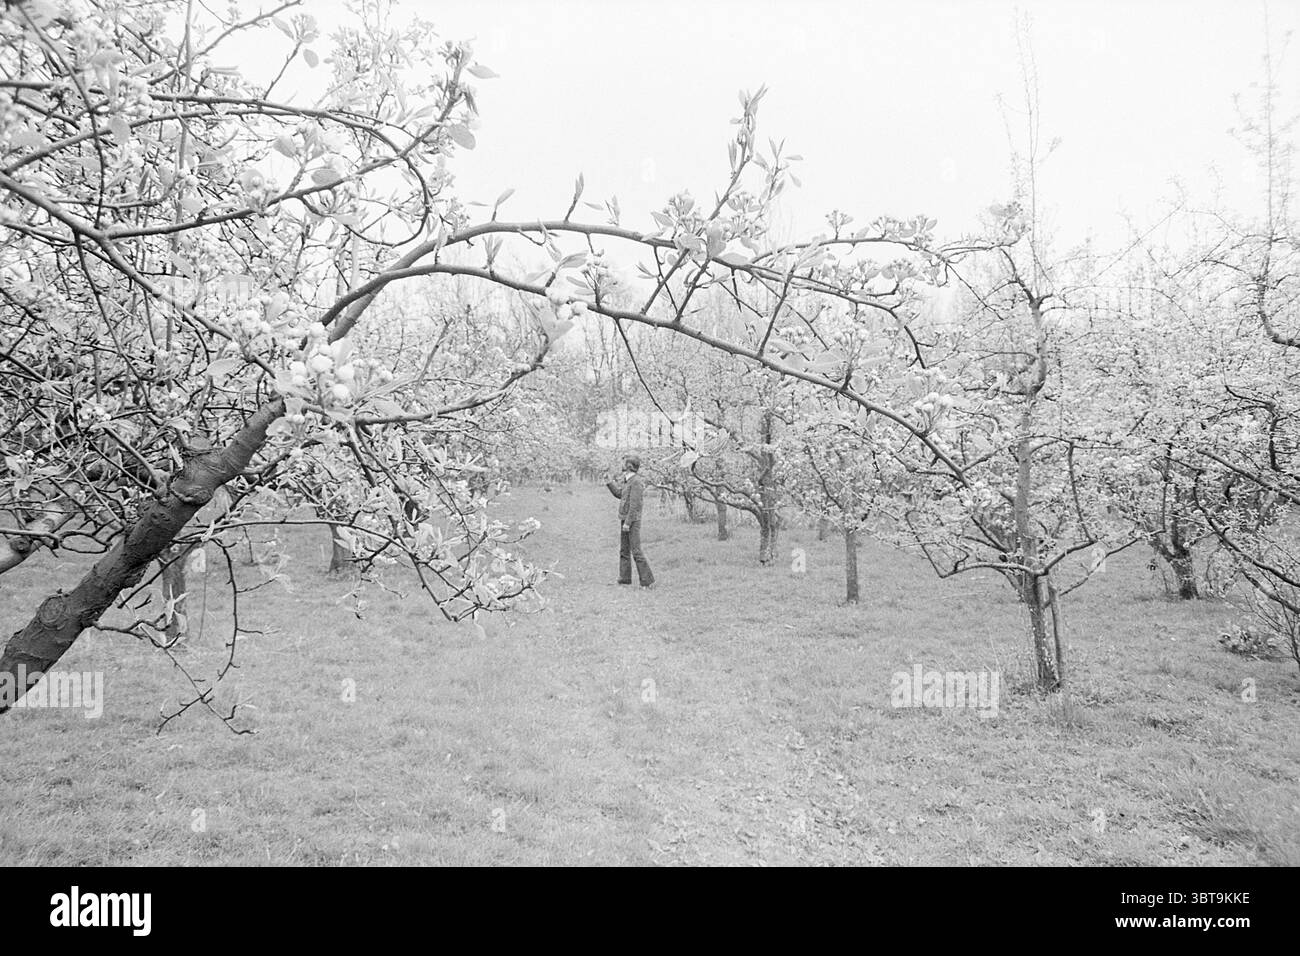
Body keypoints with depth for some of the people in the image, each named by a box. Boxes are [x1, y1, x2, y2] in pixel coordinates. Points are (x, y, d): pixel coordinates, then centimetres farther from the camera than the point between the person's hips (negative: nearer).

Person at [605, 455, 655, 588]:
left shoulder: (636, 482, -18)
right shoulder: (626, 480, 11)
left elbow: (635, 504, -21)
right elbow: (619, 494, 25)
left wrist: (628, 522, -22)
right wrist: (610, 483, 12)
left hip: (632, 521, -10)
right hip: (624, 519, 10)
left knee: (636, 552, -8)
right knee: (623, 550, 14)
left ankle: (648, 581, -5)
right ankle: (624, 578, 22)